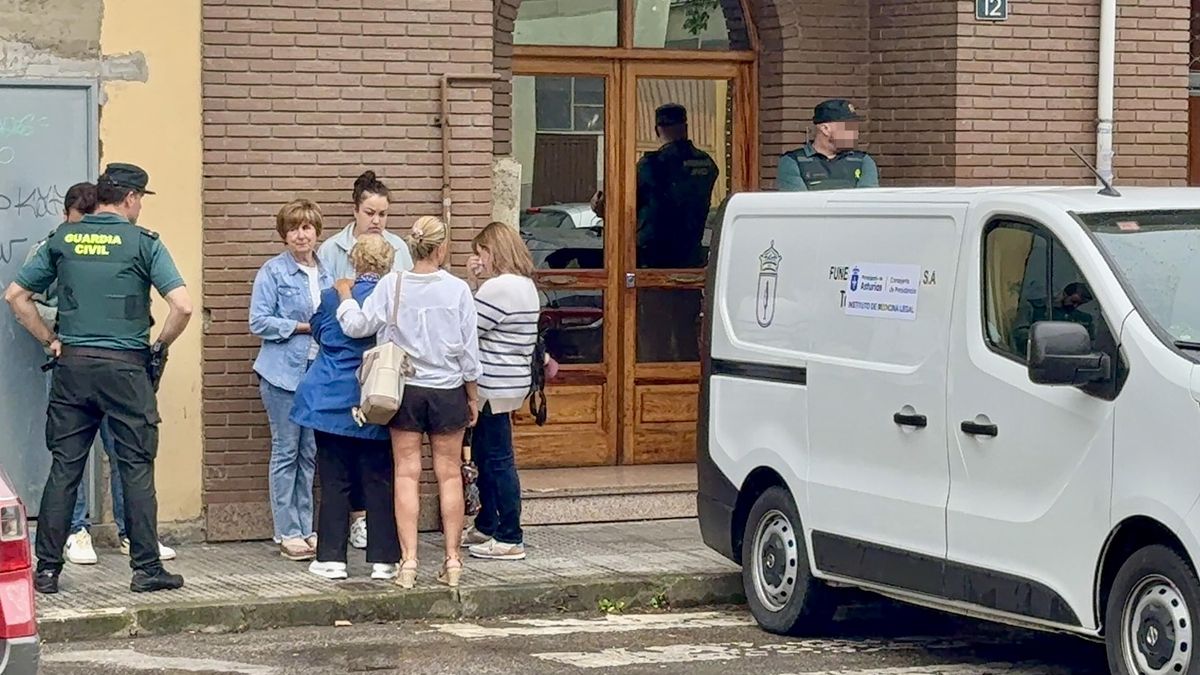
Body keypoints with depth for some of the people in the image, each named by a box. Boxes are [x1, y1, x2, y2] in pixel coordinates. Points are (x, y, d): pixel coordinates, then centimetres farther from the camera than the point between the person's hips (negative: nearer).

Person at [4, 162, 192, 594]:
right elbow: (183, 306, -13)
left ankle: (47, 570, 7)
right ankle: (146, 568, 6)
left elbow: (15, 295, 10)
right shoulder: (143, 243, -4)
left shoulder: (62, 239, 7)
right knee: (137, 469, 4)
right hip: (125, 365, -3)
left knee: (63, 468, 6)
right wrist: (160, 346, 2)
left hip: (72, 364, 3)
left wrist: (50, 341, 13)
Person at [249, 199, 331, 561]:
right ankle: (287, 532, 4)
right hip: (284, 373, -5)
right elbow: (259, 322, -10)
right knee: (286, 452, -1)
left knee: (310, 453, 9)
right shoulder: (273, 272, -5)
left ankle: (306, 528, 16)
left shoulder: (325, 273, 12)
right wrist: (303, 327, -13)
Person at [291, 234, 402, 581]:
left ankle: (331, 558, 5)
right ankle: (383, 558, 6)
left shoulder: (333, 297, -7)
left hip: (332, 403, 0)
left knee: (334, 481, 5)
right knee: (379, 481, 6)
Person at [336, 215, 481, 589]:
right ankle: (453, 561, 10)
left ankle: (408, 561, -1)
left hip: (406, 391, 1)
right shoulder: (457, 289, -9)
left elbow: (357, 325, -7)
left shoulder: (392, 285, -8)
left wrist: (345, 296, 12)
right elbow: (469, 350, -3)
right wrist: (473, 396, 8)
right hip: (448, 391, 0)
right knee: (449, 474, 8)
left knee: (407, 474, 4)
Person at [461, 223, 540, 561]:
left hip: (494, 387, -10)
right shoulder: (525, 285, 13)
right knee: (486, 456, 19)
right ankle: (486, 526, 30)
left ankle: (510, 539, -1)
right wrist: (479, 280, 7)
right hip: (509, 382, 10)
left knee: (498, 460, -5)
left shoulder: (499, 287, -19)